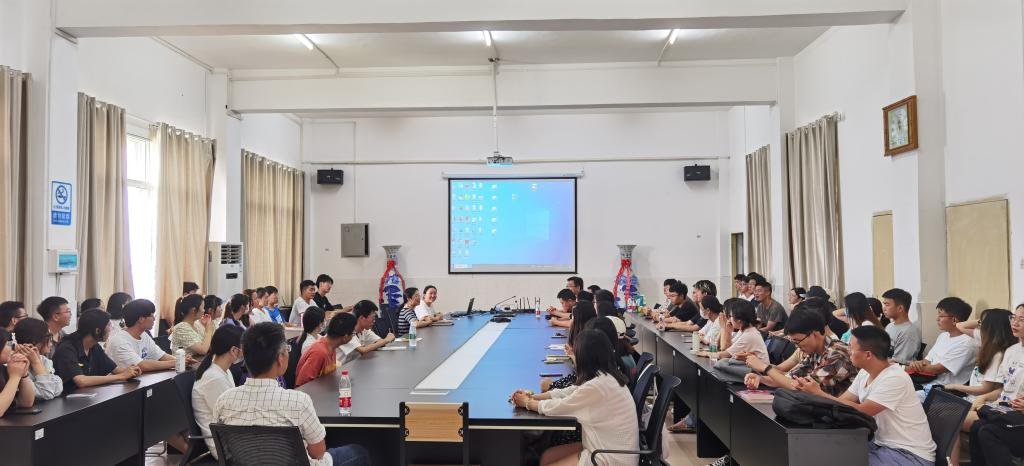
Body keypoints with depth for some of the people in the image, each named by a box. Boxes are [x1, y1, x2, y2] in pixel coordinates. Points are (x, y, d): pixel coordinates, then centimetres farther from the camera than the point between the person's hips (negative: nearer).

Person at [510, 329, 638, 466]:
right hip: (609, 448, 9)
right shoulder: (605, 376, 2)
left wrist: (527, 403, 2)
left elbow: (556, 407, -15)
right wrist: (531, 397, 6)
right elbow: (567, 393, 11)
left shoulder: (597, 386, -26)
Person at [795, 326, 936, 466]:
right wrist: (812, 392, -15)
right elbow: (841, 402, 1)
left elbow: (861, 411, -25)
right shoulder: (865, 374, 4)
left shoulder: (894, 379, -23)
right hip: (881, 444, 8)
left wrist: (818, 393, -20)